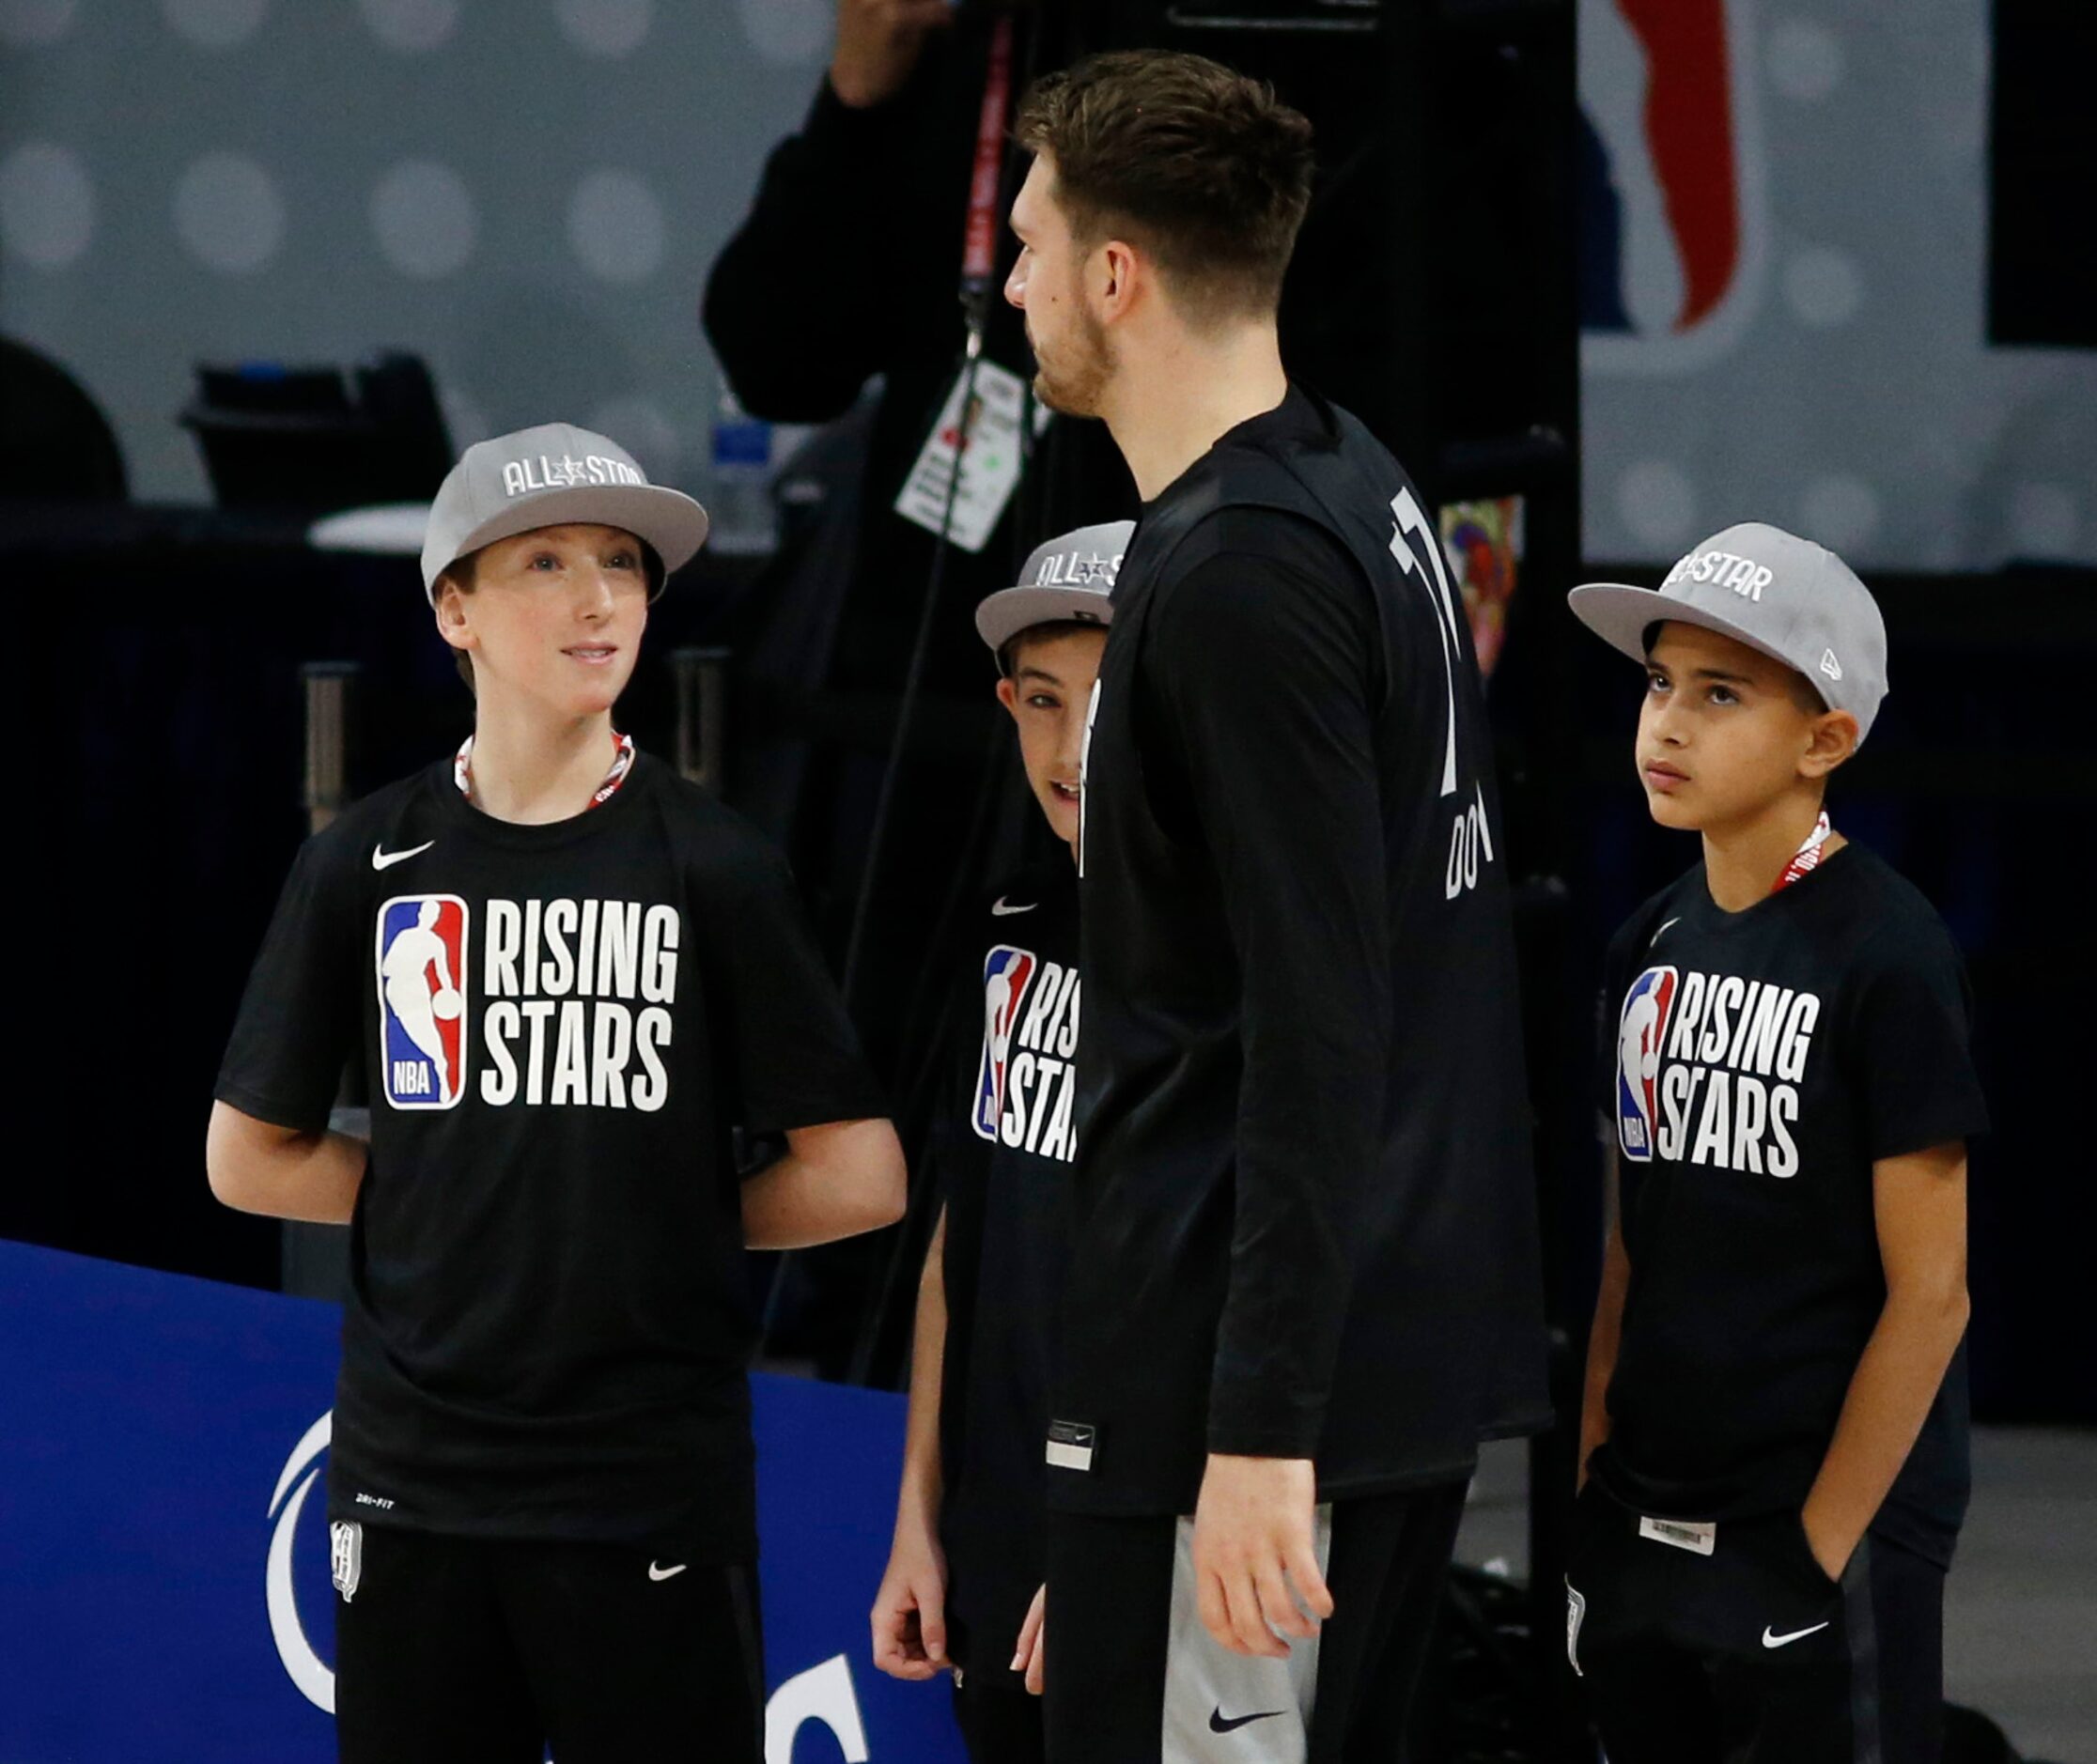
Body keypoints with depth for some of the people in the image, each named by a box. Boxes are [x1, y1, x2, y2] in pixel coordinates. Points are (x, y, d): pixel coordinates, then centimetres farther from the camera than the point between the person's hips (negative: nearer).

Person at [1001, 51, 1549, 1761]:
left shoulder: (1238, 573, -17)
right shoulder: (1356, 486, 12)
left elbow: (1319, 1029, -22)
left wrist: (1262, 1426, -23)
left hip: (1247, 1366, -10)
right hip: (1415, 1337, 10)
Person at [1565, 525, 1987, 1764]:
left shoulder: (1885, 955, -12)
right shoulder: (1653, 945, 8)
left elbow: (1930, 1296, -13)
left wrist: (1820, 1556, -14)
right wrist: (1592, 1486, 7)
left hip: (1826, 1538, -6)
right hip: (1643, 1536, 7)